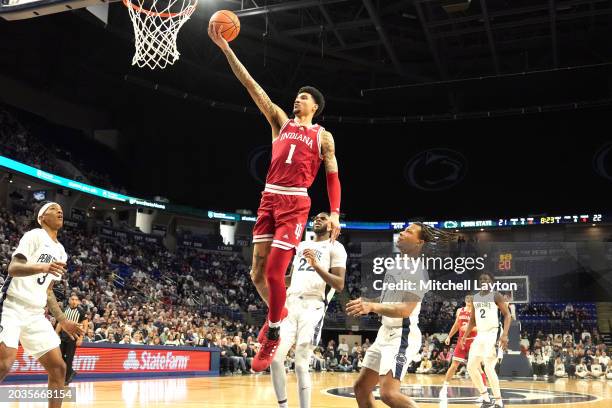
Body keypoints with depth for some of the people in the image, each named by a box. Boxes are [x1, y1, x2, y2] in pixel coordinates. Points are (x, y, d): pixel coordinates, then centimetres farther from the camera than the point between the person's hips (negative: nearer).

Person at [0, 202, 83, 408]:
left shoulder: (61, 252, 18)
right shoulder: (35, 235, -4)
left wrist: (62, 320, 17)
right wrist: (42, 267, -36)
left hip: (35, 314, 8)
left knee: (58, 367, 1)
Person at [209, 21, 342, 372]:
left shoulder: (323, 136, 8)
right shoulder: (281, 121, 16)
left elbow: (333, 176, 5)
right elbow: (253, 86, 10)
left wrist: (335, 213, -9)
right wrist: (226, 49, 4)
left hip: (295, 203, -4)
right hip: (269, 199, 4)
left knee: (275, 271, -11)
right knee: (258, 272, 5)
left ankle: (273, 335, 7)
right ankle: (277, 311, 32)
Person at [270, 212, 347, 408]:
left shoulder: (335, 247, 3)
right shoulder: (302, 245, 24)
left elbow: (339, 285, -7)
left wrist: (317, 265, -19)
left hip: (313, 307, -5)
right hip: (291, 304, 6)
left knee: (301, 365, -10)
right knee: (275, 357, -6)